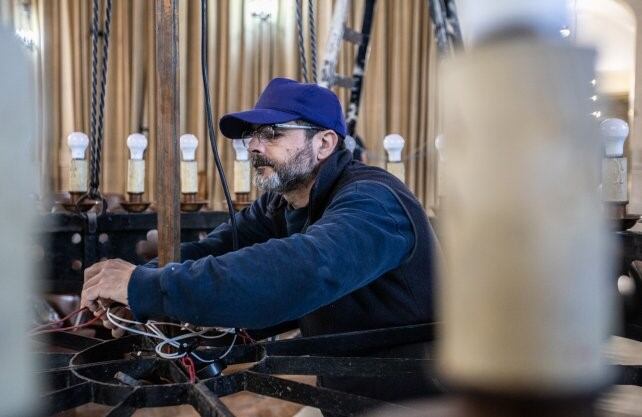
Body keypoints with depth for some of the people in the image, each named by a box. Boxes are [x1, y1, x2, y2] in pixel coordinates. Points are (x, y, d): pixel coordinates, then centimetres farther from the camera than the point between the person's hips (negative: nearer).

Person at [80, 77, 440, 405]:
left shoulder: (370, 204, -27)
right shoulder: (282, 202, 4)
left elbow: (301, 270, -43)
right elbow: (221, 247, -3)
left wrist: (148, 289, -42)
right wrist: (141, 276, -21)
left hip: (408, 400, -7)